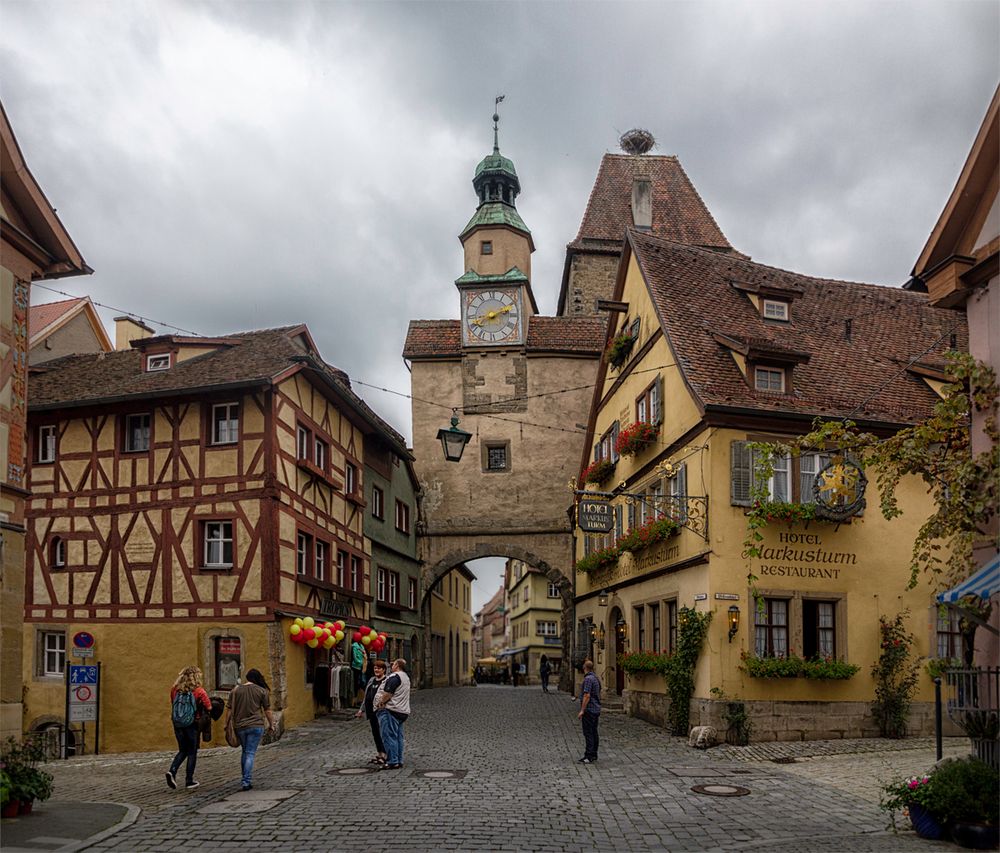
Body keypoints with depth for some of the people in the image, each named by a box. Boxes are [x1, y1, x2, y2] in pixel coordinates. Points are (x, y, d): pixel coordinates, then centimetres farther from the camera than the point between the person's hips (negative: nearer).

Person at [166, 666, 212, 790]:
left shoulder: (175, 689, 1)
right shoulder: (199, 691, -12)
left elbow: (172, 705, 12)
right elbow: (209, 707, -12)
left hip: (177, 724, 4)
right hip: (192, 725, -4)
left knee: (182, 750, 17)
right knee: (192, 752, 9)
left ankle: (172, 771, -6)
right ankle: (189, 781, 11)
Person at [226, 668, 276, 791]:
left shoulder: (235, 690, 4)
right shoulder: (262, 691, -1)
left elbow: (230, 710, 4)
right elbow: (267, 710, 2)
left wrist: (227, 724, 14)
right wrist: (271, 724, 12)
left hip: (239, 726, 3)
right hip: (256, 726, -3)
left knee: (245, 752, 20)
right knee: (250, 753, 0)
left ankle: (245, 779, 27)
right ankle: (247, 781, -7)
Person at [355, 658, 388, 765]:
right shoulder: (371, 680, 17)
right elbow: (366, 696, 23)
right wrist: (362, 710, 22)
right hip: (371, 711, 8)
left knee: (381, 732, -8)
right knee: (375, 733, 11)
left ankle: (383, 755, -4)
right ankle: (378, 754, 19)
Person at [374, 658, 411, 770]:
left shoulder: (394, 677, -15)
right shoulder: (406, 677, 19)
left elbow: (388, 694, -22)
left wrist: (380, 702, -7)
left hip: (391, 710, -10)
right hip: (402, 711, 10)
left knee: (389, 736, -8)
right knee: (398, 736, 12)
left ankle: (392, 762, -10)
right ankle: (399, 761, 14)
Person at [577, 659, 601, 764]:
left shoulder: (588, 679, -17)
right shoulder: (596, 678, 13)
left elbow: (587, 696, -22)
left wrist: (582, 710, -19)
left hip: (589, 709, -10)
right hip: (596, 709, 10)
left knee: (588, 733, -9)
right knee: (594, 733, 12)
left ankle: (588, 757, -10)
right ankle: (594, 755, 17)